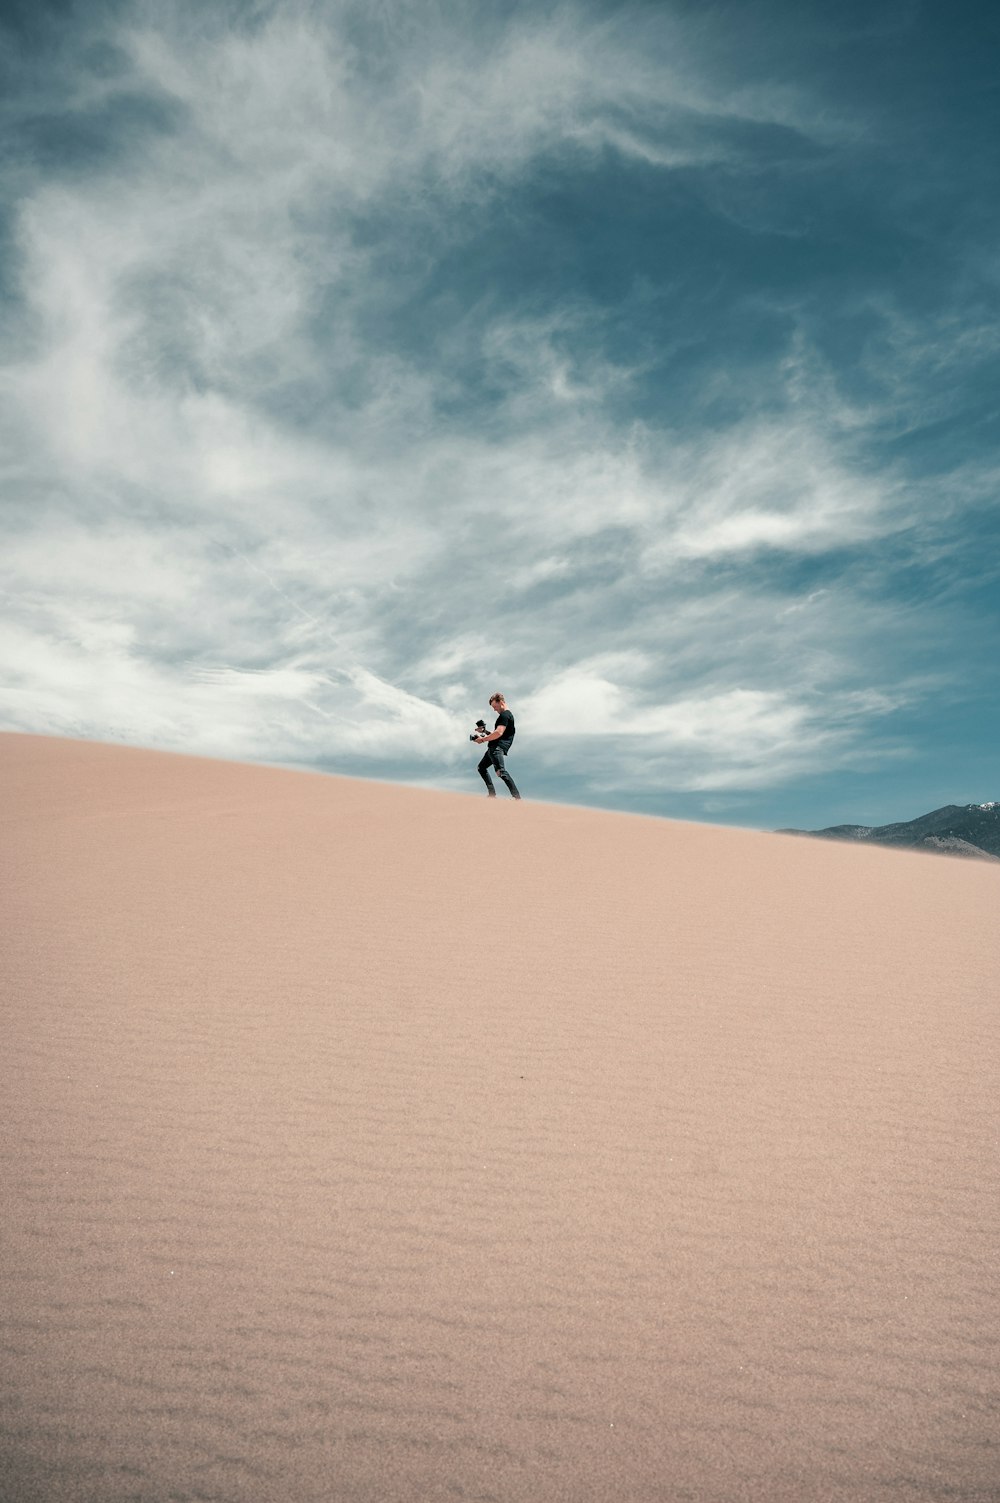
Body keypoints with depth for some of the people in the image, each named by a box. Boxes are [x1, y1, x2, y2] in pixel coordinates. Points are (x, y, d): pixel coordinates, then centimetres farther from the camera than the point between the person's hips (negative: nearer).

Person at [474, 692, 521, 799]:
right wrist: (486, 732, 22)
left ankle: (516, 796, -30)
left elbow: (499, 733, -20)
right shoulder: (507, 715, 25)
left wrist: (483, 739, -10)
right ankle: (492, 794, 10)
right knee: (481, 767, 19)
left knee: (500, 771, -24)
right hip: (494, 748, 12)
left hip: (497, 747, -12)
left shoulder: (505, 715, -9)